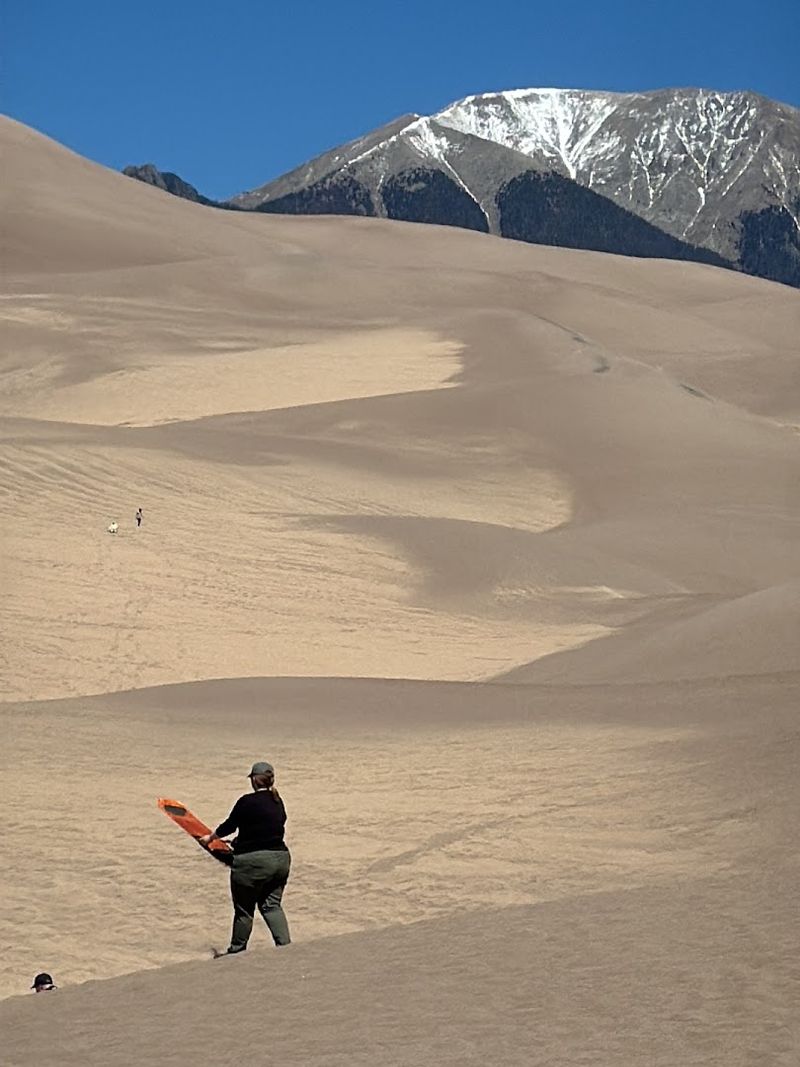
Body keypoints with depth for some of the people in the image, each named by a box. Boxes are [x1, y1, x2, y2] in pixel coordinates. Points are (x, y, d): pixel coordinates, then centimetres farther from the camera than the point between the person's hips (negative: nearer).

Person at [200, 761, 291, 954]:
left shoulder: (247, 802, -13)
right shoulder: (277, 802, 8)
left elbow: (230, 825, -2)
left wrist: (210, 837, 18)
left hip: (253, 862, -6)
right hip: (281, 858, 6)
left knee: (244, 909, 9)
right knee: (272, 905, 16)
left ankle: (236, 952, 23)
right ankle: (286, 946, 2)